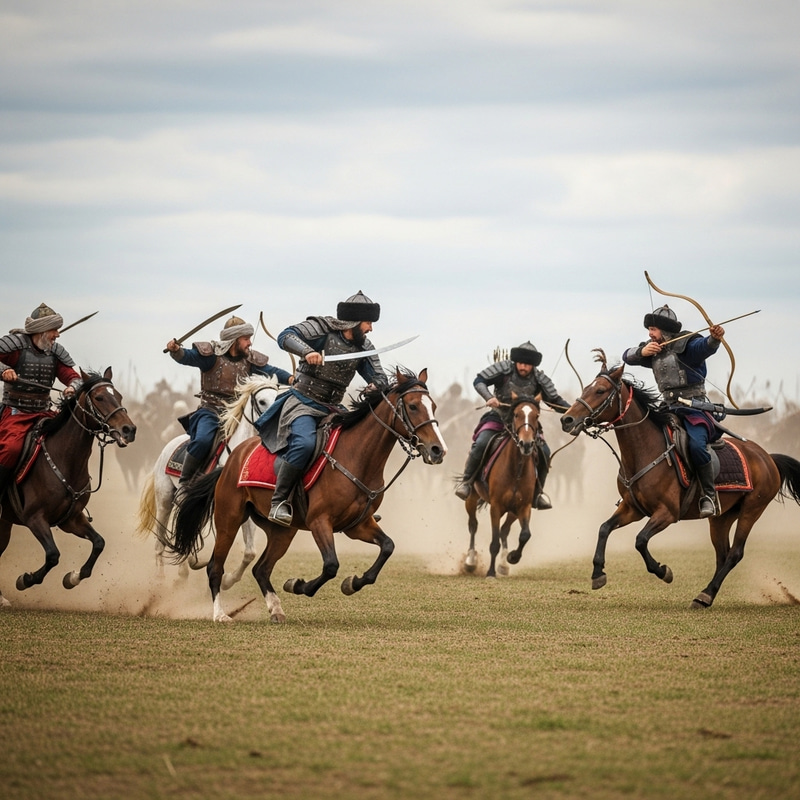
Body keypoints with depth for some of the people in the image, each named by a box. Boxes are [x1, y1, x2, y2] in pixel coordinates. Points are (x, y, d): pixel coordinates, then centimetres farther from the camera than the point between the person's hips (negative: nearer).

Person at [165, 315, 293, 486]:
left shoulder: (250, 360, 9)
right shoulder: (211, 354, -5)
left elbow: (271, 371, -1)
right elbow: (187, 356, -16)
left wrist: (289, 378, -21)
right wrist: (176, 350, -39)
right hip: (211, 409, -5)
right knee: (203, 440, -29)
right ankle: (184, 483, -15)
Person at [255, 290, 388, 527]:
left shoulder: (364, 348, 9)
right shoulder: (321, 328, -7)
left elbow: (380, 379, 6)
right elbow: (286, 336, -18)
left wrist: (377, 386, -19)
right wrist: (307, 351, -37)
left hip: (332, 410, 7)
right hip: (302, 404, -7)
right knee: (305, 442, -33)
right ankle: (279, 502, -26)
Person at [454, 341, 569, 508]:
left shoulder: (539, 379, -3)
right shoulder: (504, 368, -9)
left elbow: (556, 401, 2)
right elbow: (479, 380, -10)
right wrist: (489, 397, -28)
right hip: (498, 418, -2)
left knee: (544, 451, -14)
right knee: (481, 443, -27)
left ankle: (537, 492, 5)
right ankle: (466, 481, -8)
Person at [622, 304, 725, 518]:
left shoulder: (686, 346, -11)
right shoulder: (653, 351, 11)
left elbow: (705, 347, -30)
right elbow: (627, 356, 7)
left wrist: (714, 338, -54)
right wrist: (642, 352, -15)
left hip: (695, 408, -8)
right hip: (669, 409, 8)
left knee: (696, 445, -30)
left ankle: (709, 494, -18)